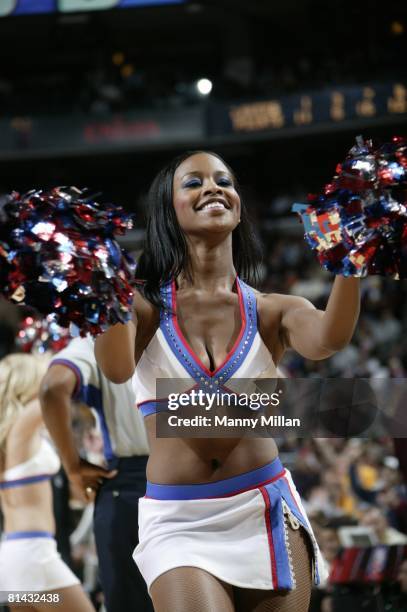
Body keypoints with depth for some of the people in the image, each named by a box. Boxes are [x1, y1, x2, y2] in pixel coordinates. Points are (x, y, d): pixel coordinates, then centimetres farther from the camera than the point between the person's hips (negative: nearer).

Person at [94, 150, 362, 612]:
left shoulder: (271, 311, 4)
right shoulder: (145, 305, 0)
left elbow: (327, 339, -19)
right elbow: (117, 369, -21)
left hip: (267, 510, 2)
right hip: (177, 521, -2)